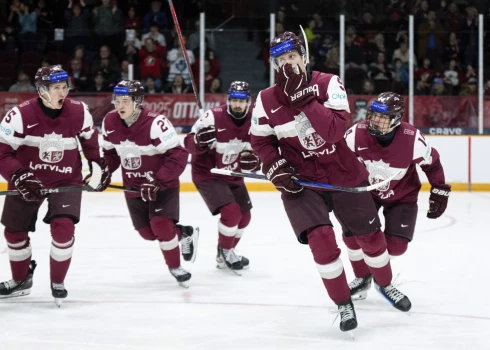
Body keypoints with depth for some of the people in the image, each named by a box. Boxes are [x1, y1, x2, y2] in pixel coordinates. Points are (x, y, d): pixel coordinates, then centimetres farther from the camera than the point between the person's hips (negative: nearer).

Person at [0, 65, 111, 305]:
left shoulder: (80, 112, -12)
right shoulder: (20, 115, -22)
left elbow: (89, 140, 10)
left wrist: (99, 164, 8)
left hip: (66, 180, 0)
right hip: (28, 179, 0)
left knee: (63, 228, -19)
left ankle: (58, 282, 3)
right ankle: (21, 280, 37)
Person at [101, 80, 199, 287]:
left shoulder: (155, 123, -28)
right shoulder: (110, 122, -8)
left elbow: (178, 156, -26)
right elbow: (110, 152, 11)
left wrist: (158, 182, -31)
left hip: (162, 184, -6)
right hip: (134, 185, 6)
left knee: (161, 225, -20)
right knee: (147, 232, 6)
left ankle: (175, 267, 3)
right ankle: (184, 234, 33)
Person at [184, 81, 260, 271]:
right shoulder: (213, 117, -25)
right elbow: (189, 142, -22)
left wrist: (254, 161, -25)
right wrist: (199, 142, -45)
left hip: (232, 175, 7)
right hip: (207, 173, -7)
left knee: (244, 216, 14)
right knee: (231, 212, -21)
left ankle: (226, 254, 37)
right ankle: (225, 251, 5)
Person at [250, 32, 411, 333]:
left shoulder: (328, 84, -14)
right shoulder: (267, 100, -8)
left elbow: (335, 129, -28)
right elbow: (261, 141, 5)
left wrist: (303, 98, -34)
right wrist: (276, 169, -11)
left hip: (345, 175, 0)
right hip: (300, 180, 0)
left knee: (371, 236, 11)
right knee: (321, 239, -18)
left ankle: (386, 285, 40)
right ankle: (344, 303, 1)